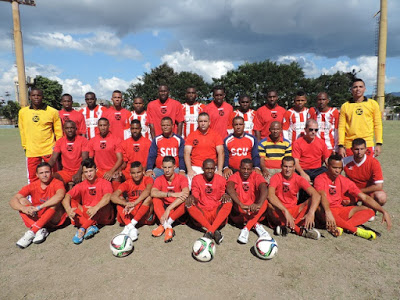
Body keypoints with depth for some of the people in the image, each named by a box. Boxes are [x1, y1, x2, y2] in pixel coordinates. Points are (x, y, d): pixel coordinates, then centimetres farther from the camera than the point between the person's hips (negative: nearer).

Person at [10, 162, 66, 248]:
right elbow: (12, 200, -10)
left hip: (54, 218, -4)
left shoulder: (57, 183, -11)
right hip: (36, 217, 4)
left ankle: (32, 231, -30)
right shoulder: (32, 186, -1)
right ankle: (40, 230, -28)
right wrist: (23, 208, -31)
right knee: (21, 200, -13)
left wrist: (39, 207, -39)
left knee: (55, 202, -30)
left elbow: (60, 195, -35)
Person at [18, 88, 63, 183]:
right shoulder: (22, 112, 5)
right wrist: (25, 146, 13)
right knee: (32, 179, 9)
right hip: (31, 151, 2)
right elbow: (22, 131, 13)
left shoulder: (53, 112, -3)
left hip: (49, 150, -2)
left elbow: (58, 131, 2)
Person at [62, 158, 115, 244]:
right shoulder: (81, 186, 4)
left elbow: (107, 197, -27)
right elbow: (67, 196, -11)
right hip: (86, 214, 4)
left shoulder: (104, 183, -7)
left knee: (103, 203, -33)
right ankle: (91, 227, -29)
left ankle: (82, 229, -31)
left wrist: (95, 208, -43)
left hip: (103, 215, -3)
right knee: (72, 202, -15)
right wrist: (68, 209, -32)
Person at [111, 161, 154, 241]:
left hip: (144, 212, -2)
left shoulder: (148, 180, -7)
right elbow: (113, 197, -18)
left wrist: (134, 204, -43)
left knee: (149, 197, -28)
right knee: (119, 199, -19)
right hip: (131, 213, 3)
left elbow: (147, 190, -32)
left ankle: (130, 226, -30)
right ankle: (132, 228, -35)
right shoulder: (127, 183, -3)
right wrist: (126, 203, -37)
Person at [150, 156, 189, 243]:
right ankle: (168, 227, -34)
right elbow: (152, 193, -25)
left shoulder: (181, 178, -12)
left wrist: (168, 209, -39)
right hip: (164, 207, 2)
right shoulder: (159, 179, -5)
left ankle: (163, 225, -30)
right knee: (155, 198, -23)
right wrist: (172, 194, -37)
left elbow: (185, 194, -31)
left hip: (178, 209, -2)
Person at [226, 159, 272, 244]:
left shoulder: (257, 177, -4)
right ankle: (256, 225, -27)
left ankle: (246, 229, -33)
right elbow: (229, 189, -29)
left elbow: (264, 189, -26)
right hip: (239, 214, -1)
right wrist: (241, 205, -44)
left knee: (264, 201, -26)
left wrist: (259, 204, -46)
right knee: (234, 200, -28)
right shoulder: (235, 176, -7)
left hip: (255, 213, 1)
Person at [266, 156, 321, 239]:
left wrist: (311, 213, -35)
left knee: (312, 201, -17)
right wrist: (285, 211, -41)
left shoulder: (298, 179, -4)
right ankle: (301, 230, -32)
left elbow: (316, 195, -18)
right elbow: (270, 195, -31)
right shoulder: (276, 177, -11)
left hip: (294, 210, 3)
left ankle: (288, 226, -32)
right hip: (279, 212, -3)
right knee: (269, 204, -34)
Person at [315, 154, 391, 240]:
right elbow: (323, 196, -27)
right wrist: (328, 213, -45)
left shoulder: (345, 181, 8)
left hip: (340, 211, 6)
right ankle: (356, 230, -31)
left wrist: (384, 211, -5)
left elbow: (364, 197, 4)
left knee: (370, 211, -11)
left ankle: (340, 227, -33)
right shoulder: (320, 179, -8)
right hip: (325, 211, -6)